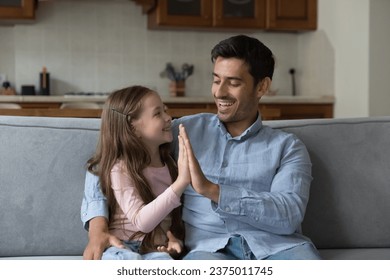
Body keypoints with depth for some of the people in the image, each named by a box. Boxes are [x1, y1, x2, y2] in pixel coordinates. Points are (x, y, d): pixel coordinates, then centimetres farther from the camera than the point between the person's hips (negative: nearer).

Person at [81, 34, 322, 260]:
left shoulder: (287, 146, 12)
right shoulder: (186, 130, 16)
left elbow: (290, 215, -6)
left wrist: (212, 190, -16)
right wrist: (98, 226, -2)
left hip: (279, 246, 0)